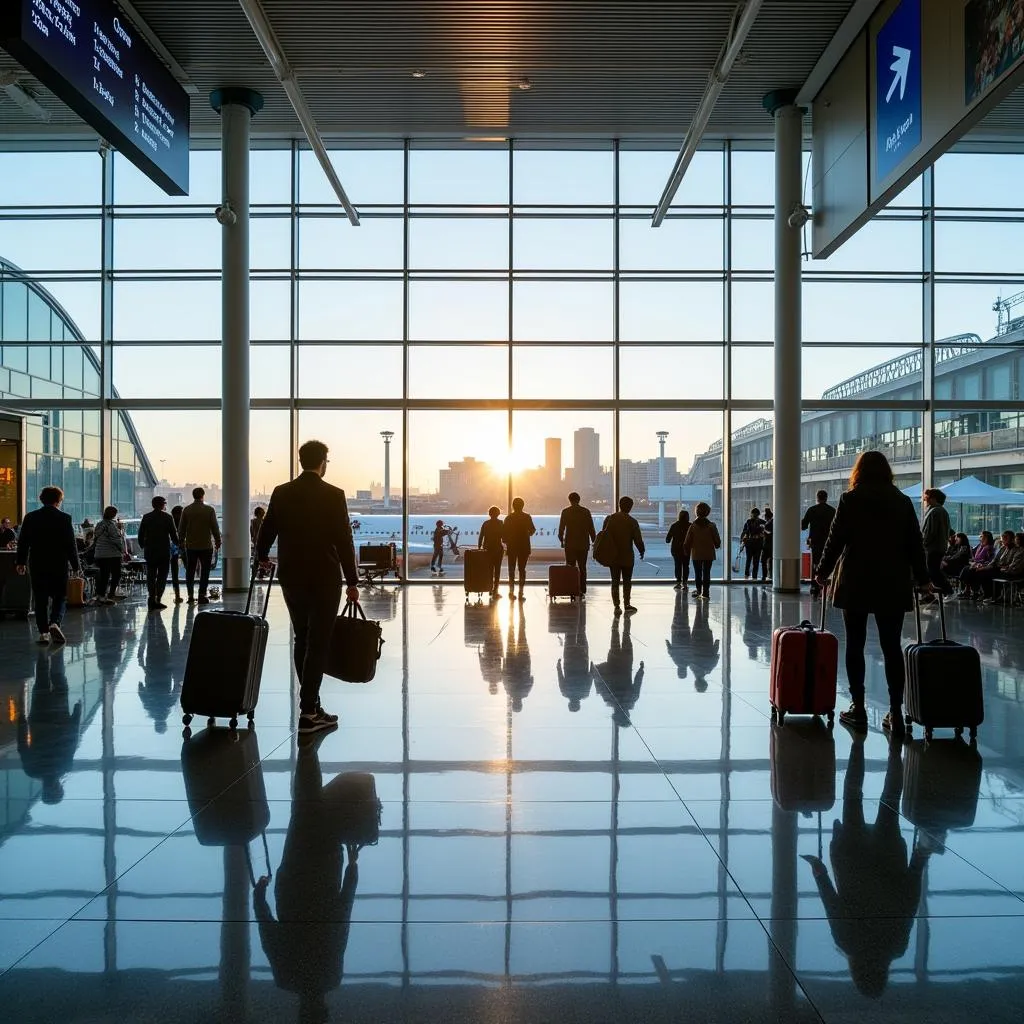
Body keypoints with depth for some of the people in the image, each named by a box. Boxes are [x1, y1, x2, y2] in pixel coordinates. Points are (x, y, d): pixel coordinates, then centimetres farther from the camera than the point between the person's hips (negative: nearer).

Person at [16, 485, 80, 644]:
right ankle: (54, 623, -14)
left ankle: (44, 632, 7)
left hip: (37, 565, 3)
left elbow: (23, 542, 7)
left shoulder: (30, 517, 3)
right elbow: (71, 543, -5)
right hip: (59, 565, -2)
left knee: (40, 599, 8)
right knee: (60, 597, 8)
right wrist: (75, 564, 3)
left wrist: (20, 562, 16)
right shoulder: (64, 518, -6)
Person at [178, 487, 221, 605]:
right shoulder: (209, 510, -6)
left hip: (191, 546, 2)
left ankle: (190, 595, 9)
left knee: (190, 571, 10)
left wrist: (181, 541, 15)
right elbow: (215, 528, -4)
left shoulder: (186, 510, 0)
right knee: (204, 571, 2)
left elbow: (181, 528, 4)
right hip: (206, 546, -2)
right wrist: (218, 542, 7)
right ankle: (202, 595, -2)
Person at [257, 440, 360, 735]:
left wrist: (263, 557, 29)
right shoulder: (333, 495, -10)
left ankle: (310, 702, 25)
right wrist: (352, 582, -3)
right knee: (318, 642, 0)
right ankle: (308, 713, -2)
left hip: (291, 576, 4)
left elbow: (267, 531, 8)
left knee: (302, 639, 17)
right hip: (324, 578, -4)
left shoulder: (281, 493, 1)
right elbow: (344, 540, -10)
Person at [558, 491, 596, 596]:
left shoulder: (565, 511, -2)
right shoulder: (586, 511, 0)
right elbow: (591, 528, 1)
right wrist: (593, 541, 8)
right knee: (582, 567, 9)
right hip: (583, 544, 1)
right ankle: (582, 590, 7)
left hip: (570, 544, -1)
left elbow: (561, 528, 0)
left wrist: (561, 540, 13)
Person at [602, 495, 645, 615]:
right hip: (627, 557, -3)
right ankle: (627, 605, 7)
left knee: (615, 582, 7)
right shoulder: (632, 522, -10)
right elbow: (638, 539, -8)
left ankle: (617, 606, 4)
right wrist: (641, 551, 11)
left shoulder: (609, 519, 0)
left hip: (612, 556, 3)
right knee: (627, 582, 9)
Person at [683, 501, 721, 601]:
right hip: (709, 554, 0)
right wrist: (716, 546, 20)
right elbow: (717, 540, -2)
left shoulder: (693, 526, -8)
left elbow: (688, 542, -4)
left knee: (697, 573, 12)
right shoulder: (711, 526, -7)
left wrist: (687, 552, 10)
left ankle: (698, 590, 7)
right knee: (706, 573, 5)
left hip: (696, 554, 0)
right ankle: (705, 592, 1)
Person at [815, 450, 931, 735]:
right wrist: (922, 579, 18)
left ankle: (858, 709, 6)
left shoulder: (850, 500, -3)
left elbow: (836, 540, -3)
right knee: (892, 647, 5)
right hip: (893, 584, 2)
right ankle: (896, 712, 3)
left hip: (855, 582, -2)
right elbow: (915, 544, 7)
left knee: (855, 645, 5)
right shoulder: (902, 501, 5)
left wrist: (823, 572, 10)